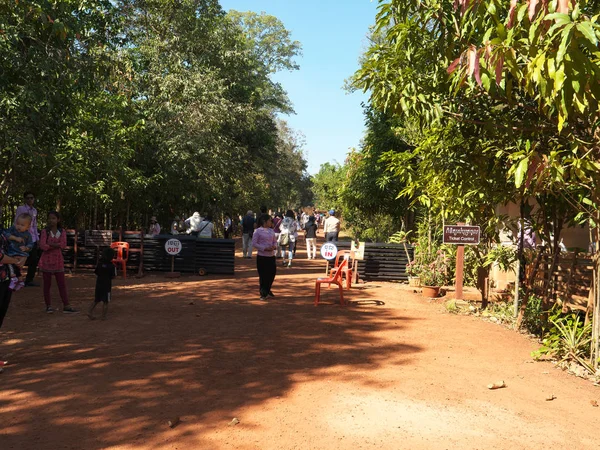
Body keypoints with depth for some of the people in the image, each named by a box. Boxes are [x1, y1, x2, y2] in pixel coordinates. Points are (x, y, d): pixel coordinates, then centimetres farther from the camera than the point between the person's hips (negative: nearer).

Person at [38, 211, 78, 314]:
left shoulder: (62, 232, 3)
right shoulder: (45, 231, -4)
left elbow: (63, 245, -11)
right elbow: (42, 246, -17)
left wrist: (50, 245, -17)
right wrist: (57, 245, -14)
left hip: (58, 261, 2)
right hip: (46, 261, -2)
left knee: (62, 284, 3)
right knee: (47, 284, 6)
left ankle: (66, 306, 5)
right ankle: (48, 306, 16)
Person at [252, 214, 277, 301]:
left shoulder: (271, 231, 11)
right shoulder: (258, 231, -7)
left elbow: (275, 241, 18)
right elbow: (254, 243, -10)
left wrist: (274, 246, -6)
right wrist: (265, 248, -18)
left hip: (271, 256, 6)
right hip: (262, 256, -6)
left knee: (272, 273, 8)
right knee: (262, 276, 0)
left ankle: (267, 290, 31)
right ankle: (263, 294, 13)